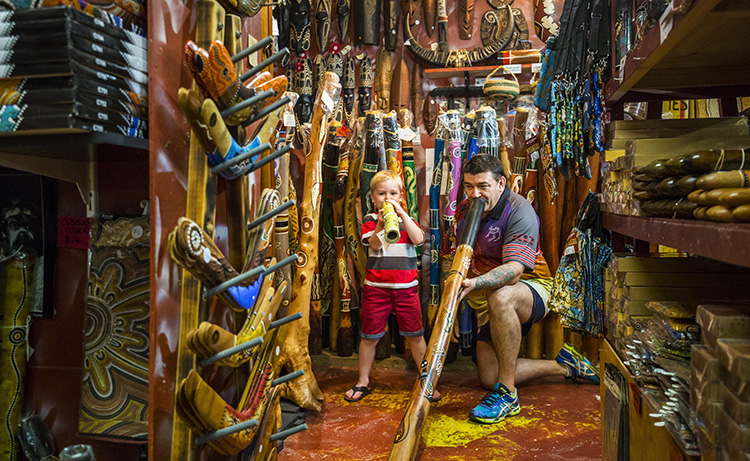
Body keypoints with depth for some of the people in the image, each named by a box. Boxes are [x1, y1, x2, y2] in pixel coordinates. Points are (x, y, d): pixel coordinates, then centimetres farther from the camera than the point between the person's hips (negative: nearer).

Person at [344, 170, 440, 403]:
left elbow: (418, 239, -11)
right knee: (369, 336, 7)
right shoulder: (370, 220, 4)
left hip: (406, 287, 1)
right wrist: (381, 225, -26)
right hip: (376, 287, -1)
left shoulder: (407, 219, 8)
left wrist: (401, 214, -16)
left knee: (415, 335, 6)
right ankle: (363, 382, 23)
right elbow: (374, 245, -11)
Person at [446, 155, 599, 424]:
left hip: (531, 289, -6)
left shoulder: (519, 211, -19)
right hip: (487, 302, 7)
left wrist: (475, 283, -48)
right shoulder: (464, 211, 1)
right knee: (488, 378, 0)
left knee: (500, 298, -43)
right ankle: (563, 366, 19)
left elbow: (515, 268, -32)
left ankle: (507, 393, -29)